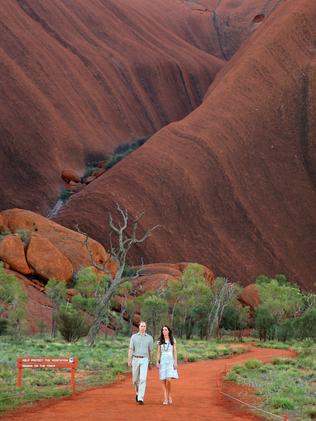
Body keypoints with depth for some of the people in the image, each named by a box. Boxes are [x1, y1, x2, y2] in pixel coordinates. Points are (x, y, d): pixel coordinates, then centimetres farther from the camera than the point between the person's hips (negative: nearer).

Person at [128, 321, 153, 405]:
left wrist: (150, 362, 15)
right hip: (135, 360, 1)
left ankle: (140, 398, -17)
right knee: (135, 379, 10)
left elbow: (150, 351, 11)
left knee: (143, 379, -15)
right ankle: (137, 392, 39)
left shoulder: (149, 338, 4)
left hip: (144, 360, -1)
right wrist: (129, 360, -11)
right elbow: (130, 349, -2)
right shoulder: (134, 337, 2)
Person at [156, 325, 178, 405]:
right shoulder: (160, 341, 7)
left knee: (168, 380, -15)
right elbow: (158, 352, 6)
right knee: (163, 380, -2)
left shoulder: (173, 340, 3)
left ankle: (169, 396, 7)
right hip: (162, 361, 2)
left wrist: (176, 362, -7)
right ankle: (165, 399, 4)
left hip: (170, 361, -2)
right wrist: (157, 362, -3)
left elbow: (175, 352, 1)